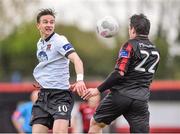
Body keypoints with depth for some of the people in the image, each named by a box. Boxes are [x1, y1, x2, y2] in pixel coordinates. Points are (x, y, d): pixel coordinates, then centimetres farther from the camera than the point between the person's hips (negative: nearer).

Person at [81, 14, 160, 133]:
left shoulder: (131, 45, -7)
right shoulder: (155, 52, 12)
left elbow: (119, 72, -16)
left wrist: (98, 90, -14)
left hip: (121, 96, -5)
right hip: (141, 100, 5)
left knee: (96, 123, 14)